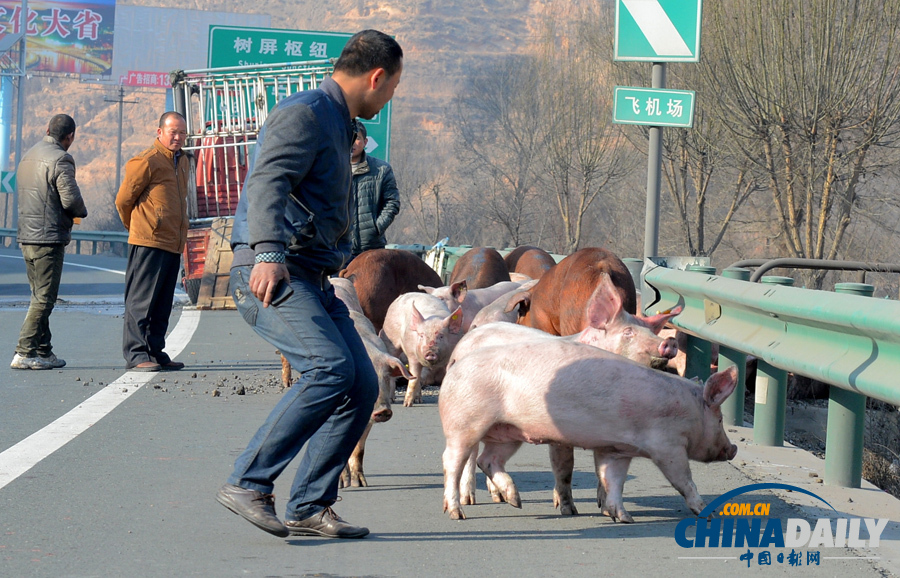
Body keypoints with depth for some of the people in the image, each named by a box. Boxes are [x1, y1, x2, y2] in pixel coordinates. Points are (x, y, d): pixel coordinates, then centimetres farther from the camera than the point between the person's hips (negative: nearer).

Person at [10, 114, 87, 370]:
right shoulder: (60, 160, -12)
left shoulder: (28, 157, 15)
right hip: (49, 238, -9)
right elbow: (71, 199, -19)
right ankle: (24, 353, -8)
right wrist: (81, 213, 4)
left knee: (40, 297, 14)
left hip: (26, 236, 9)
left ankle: (44, 351, 15)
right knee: (44, 299, -5)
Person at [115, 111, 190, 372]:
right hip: (149, 243, -8)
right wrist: (136, 228, 8)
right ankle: (136, 354, -7)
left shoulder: (183, 162, 18)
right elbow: (123, 199, -5)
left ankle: (155, 352, 18)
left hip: (173, 243, 8)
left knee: (162, 304, 12)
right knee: (141, 301, -7)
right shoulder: (146, 161, -9)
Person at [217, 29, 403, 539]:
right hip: (272, 273, -10)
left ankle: (308, 508, 3)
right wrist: (268, 253, -36)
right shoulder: (305, 113, -7)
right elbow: (268, 183, -22)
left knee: (363, 385, 0)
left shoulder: (338, 124, 26)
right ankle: (249, 483, -21)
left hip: (314, 280, 10)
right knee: (331, 367, -26)